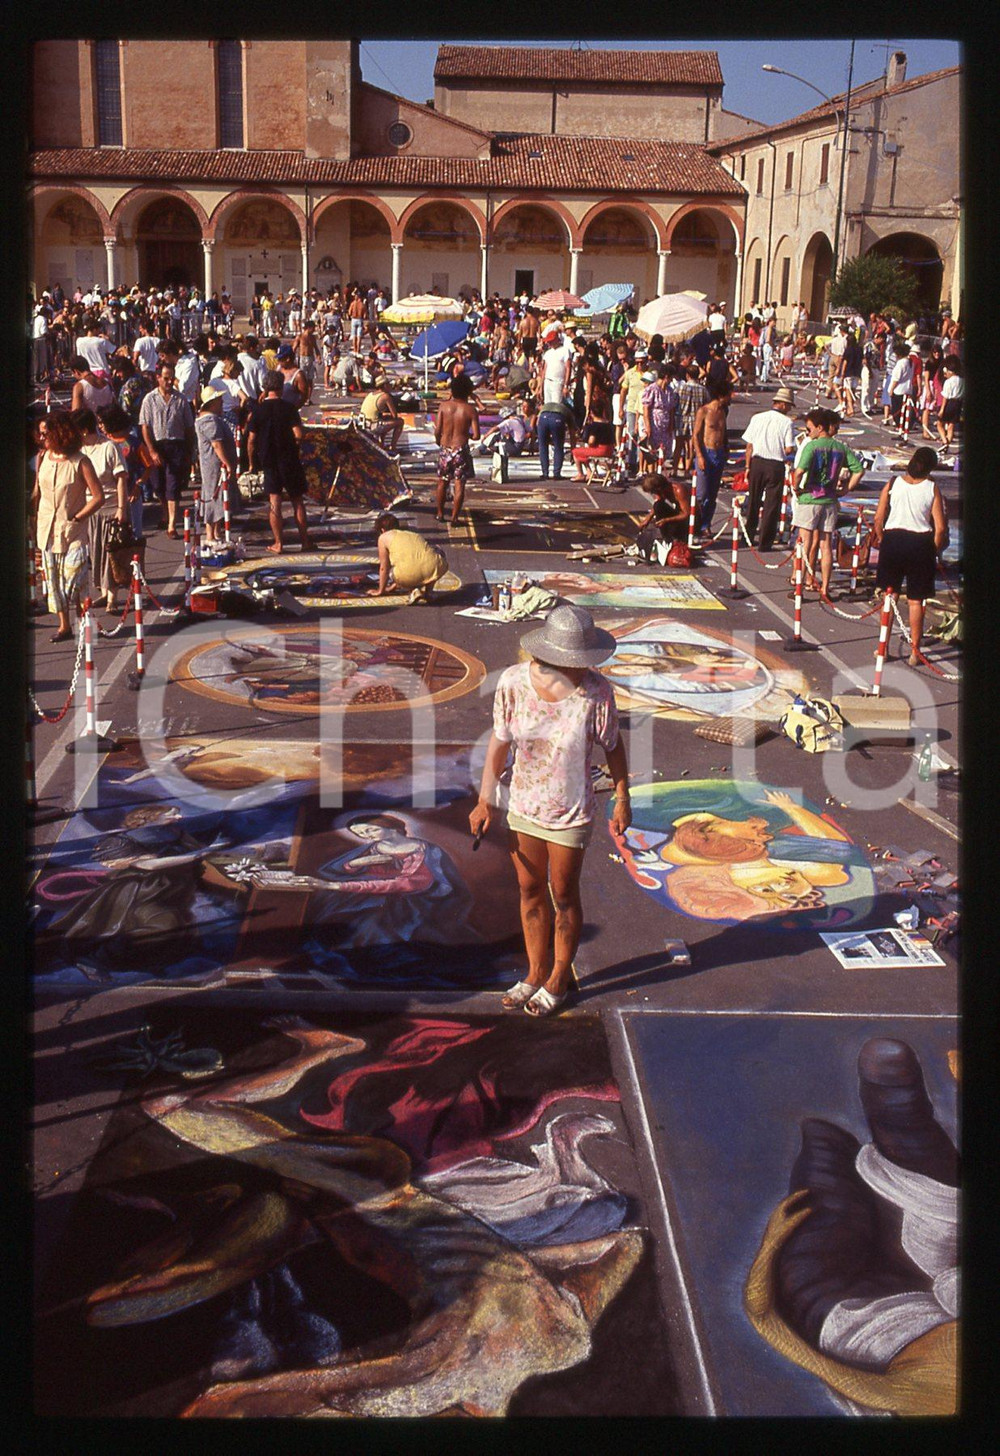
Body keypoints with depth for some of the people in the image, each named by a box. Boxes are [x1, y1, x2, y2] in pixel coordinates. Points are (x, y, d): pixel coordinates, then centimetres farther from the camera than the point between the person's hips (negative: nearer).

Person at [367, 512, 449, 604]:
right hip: (436, 568, 4)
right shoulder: (412, 534, 36)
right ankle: (428, 590, 20)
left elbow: (384, 568, 20)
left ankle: (414, 590, 4)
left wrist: (381, 590, 36)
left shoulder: (383, 538, 18)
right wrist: (393, 587, 58)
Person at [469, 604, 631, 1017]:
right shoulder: (514, 682, -16)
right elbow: (500, 740, -3)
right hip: (524, 807, 3)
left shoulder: (597, 692, -21)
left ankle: (558, 981, 33)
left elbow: (612, 746, -6)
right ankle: (536, 973, 38)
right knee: (531, 892, 18)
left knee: (563, 896, 12)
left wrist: (622, 800, 0)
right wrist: (485, 801, 1)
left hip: (571, 813, -3)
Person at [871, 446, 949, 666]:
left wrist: (880, 539, 14)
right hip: (921, 543, -1)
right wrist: (935, 550, 8)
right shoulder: (932, 489, -3)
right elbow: (940, 528, -6)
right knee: (916, 600, 7)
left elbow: (878, 520, -2)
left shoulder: (892, 483, -1)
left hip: (893, 540, 1)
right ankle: (914, 651, 12)